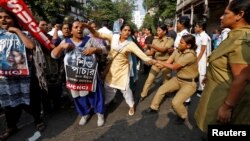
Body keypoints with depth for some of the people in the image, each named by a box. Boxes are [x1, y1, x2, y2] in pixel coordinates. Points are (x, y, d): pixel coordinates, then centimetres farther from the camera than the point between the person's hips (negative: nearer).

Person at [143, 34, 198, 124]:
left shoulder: (190, 55, -28)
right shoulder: (178, 51, -3)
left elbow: (174, 67, -26)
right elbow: (168, 62, -8)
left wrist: (160, 62, -18)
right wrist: (159, 63, -27)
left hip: (189, 83, -7)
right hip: (177, 79, 8)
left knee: (175, 102, -18)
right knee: (161, 89, 4)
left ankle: (183, 116, 17)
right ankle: (154, 108, 26)